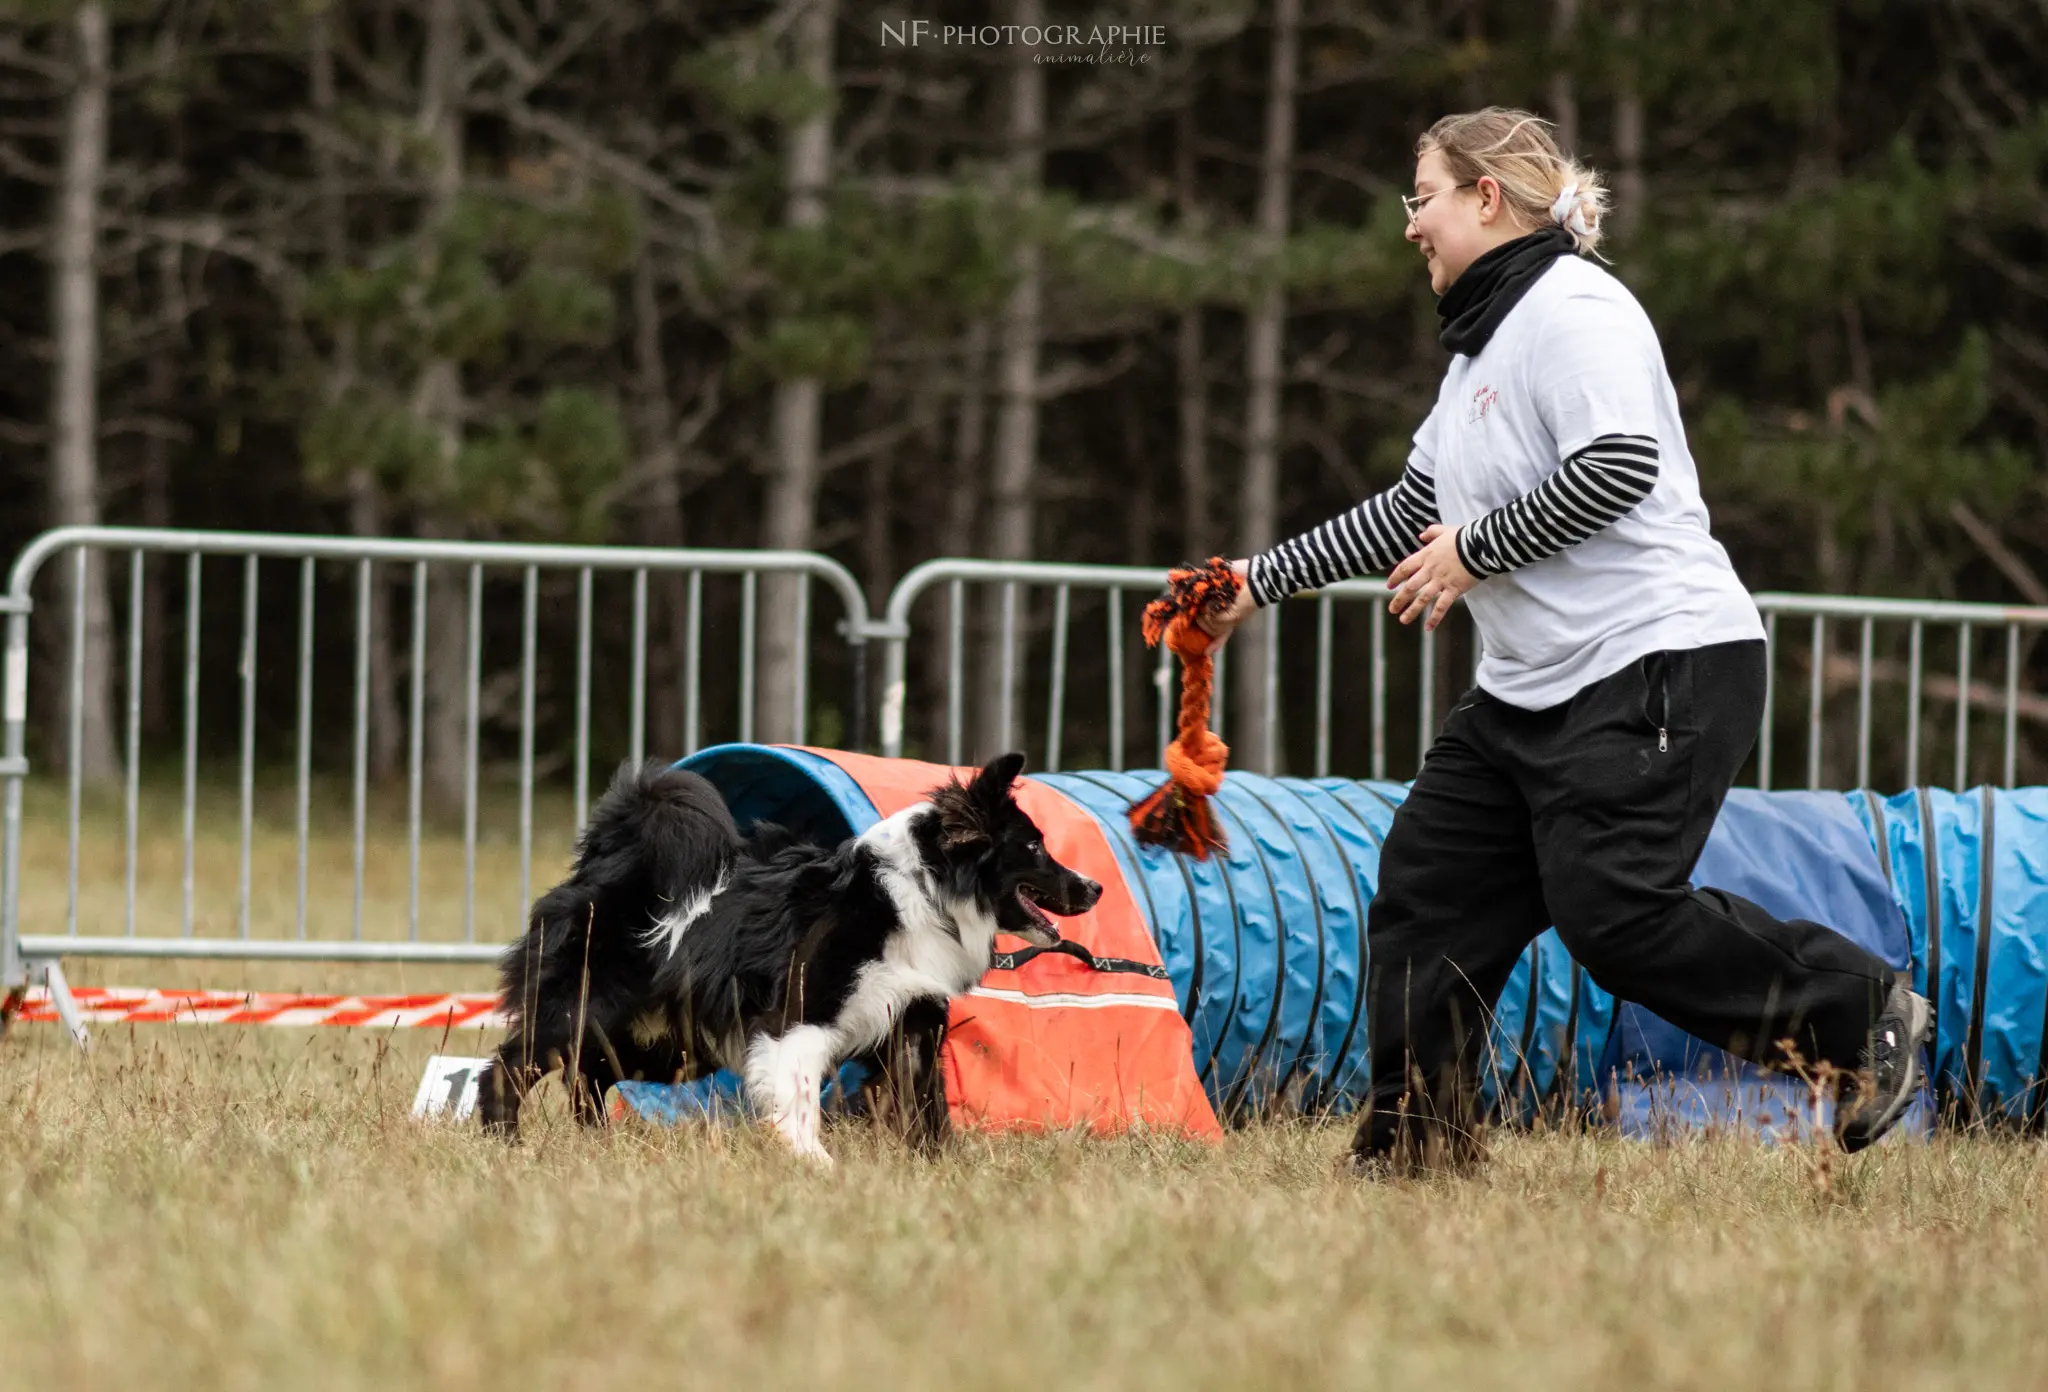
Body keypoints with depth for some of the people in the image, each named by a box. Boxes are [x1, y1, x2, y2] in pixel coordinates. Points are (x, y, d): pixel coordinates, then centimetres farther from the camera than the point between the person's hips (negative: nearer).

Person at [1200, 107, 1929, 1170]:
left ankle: (1860, 1011, -4)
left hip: (1658, 663, -11)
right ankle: (1412, 1147, 11)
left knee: (1614, 914, -17)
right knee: (1426, 883, 6)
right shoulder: (1482, 343, 20)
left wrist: (1473, 551, -15)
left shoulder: (1573, 310, -11)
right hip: (1533, 686, 11)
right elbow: (1412, 512, 28)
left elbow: (1617, 467, -24)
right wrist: (1261, 584, 27)